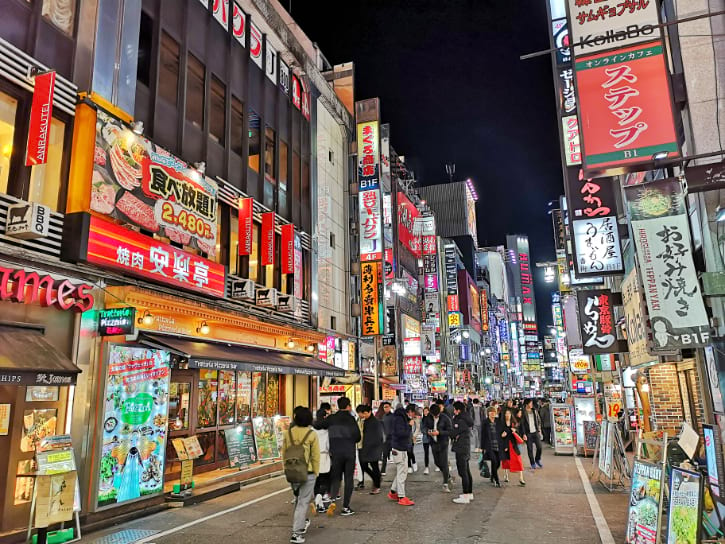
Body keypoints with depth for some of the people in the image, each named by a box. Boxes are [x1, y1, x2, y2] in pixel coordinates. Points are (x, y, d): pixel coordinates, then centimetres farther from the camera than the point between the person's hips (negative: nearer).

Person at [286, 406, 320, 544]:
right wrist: (316, 472, 4)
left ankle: (301, 522, 39)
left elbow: (284, 452, 4)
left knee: (299, 498, 26)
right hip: (307, 472, -4)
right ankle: (296, 533, 5)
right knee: (303, 501, 5)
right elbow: (315, 456, -8)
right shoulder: (312, 434, -12)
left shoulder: (289, 433, -4)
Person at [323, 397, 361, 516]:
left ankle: (332, 500, -11)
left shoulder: (331, 418, -1)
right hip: (349, 452, -1)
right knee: (348, 479, 8)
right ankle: (345, 507, 8)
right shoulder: (351, 419, -4)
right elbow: (357, 437, -3)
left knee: (335, 478, 11)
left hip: (335, 453, 1)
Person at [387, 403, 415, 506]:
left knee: (400, 472, 17)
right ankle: (401, 497, 1)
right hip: (399, 449, -10)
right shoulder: (400, 418, -17)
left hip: (402, 448, 10)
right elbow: (400, 433, -26)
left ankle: (393, 492, 28)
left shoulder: (404, 418, 13)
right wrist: (409, 426, -16)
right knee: (402, 473, -5)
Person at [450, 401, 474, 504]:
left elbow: (453, 434, -15)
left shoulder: (460, 421, -18)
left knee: (463, 473, -8)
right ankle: (470, 493, 26)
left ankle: (465, 496, -6)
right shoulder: (466, 420, 12)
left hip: (461, 450, -10)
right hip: (466, 449, 10)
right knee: (467, 472, 17)